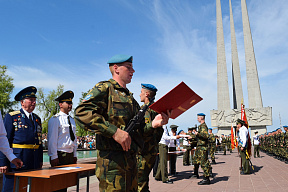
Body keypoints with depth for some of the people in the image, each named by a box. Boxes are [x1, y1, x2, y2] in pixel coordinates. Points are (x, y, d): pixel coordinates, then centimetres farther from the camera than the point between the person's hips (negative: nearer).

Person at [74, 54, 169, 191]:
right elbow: (82, 112, -17)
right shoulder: (105, 88, -2)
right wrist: (114, 131, -23)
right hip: (112, 161, -8)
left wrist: (153, 124, 1)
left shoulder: (130, 97, 22)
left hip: (131, 161, 8)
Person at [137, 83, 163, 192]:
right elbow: (159, 131, 22)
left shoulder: (146, 108, -12)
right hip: (153, 149, 10)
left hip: (144, 151, -10)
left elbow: (146, 129, -24)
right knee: (143, 181, 19)